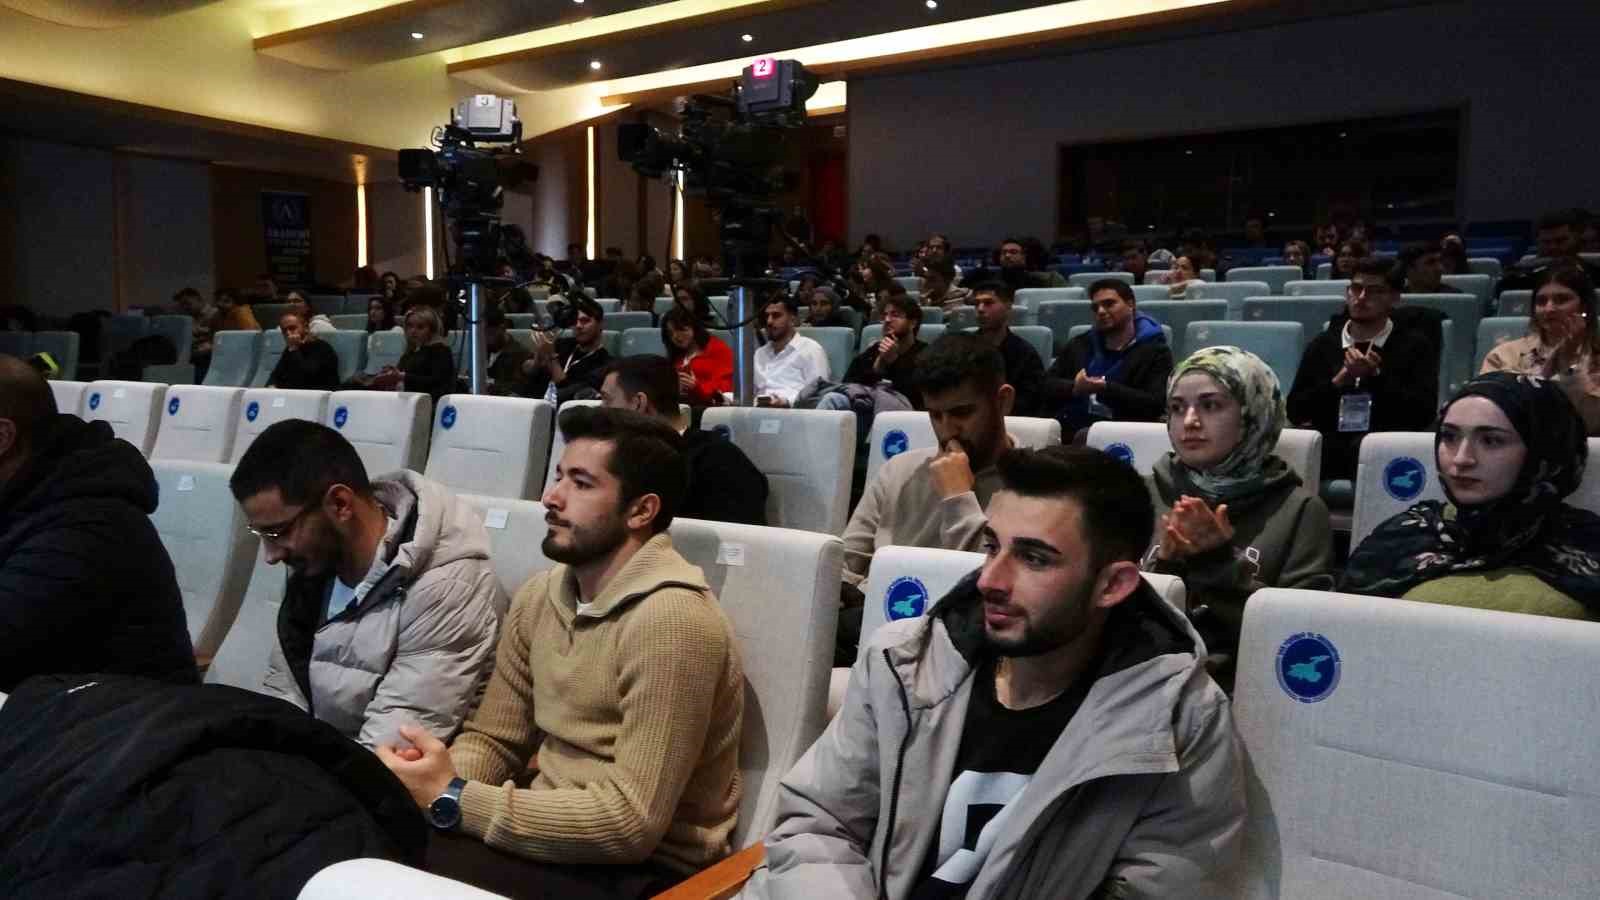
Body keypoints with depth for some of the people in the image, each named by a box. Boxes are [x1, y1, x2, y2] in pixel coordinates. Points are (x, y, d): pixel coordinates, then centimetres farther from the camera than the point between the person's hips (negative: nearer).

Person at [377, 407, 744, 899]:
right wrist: (437, 780, -13)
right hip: (548, 832, 7)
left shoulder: (670, 620, -22)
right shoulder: (539, 596, 4)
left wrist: (453, 802, -21)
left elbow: (633, 822, -24)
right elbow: (492, 739, 10)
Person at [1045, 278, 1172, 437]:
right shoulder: (1079, 345, 22)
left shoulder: (1155, 351, 7)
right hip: (1069, 429, 5)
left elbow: (1155, 405, -6)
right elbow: (1046, 387, 14)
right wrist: (1074, 388, -8)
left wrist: (1105, 389, -15)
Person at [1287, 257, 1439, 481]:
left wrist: (1376, 375, -8)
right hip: (1327, 445, 2)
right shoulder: (1323, 343, 18)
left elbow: (1424, 414, -1)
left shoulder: (1413, 344, 12)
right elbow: (1294, 412, 9)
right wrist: (1338, 381, -4)